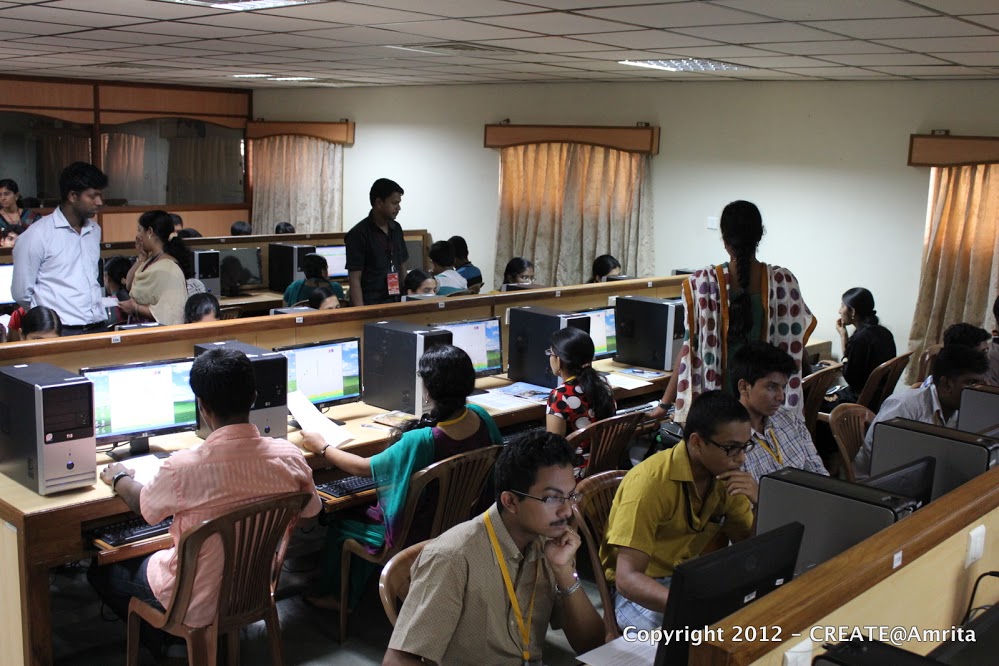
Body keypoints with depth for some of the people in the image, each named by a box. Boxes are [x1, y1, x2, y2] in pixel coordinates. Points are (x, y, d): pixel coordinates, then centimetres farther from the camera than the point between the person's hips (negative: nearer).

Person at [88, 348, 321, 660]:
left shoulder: (183, 468, -30)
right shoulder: (289, 456, -20)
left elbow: (144, 507, -6)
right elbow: (310, 511, 1)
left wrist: (119, 479, 16)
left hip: (197, 605, -4)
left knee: (101, 571, 22)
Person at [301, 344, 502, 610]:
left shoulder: (421, 442, -36)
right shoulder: (481, 418, -18)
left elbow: (362, 468, -22)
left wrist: (322, 447, -4)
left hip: (421, 534, -7)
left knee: (340, 530, 19)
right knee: (366, 513, 29)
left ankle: (337, 596, 41)